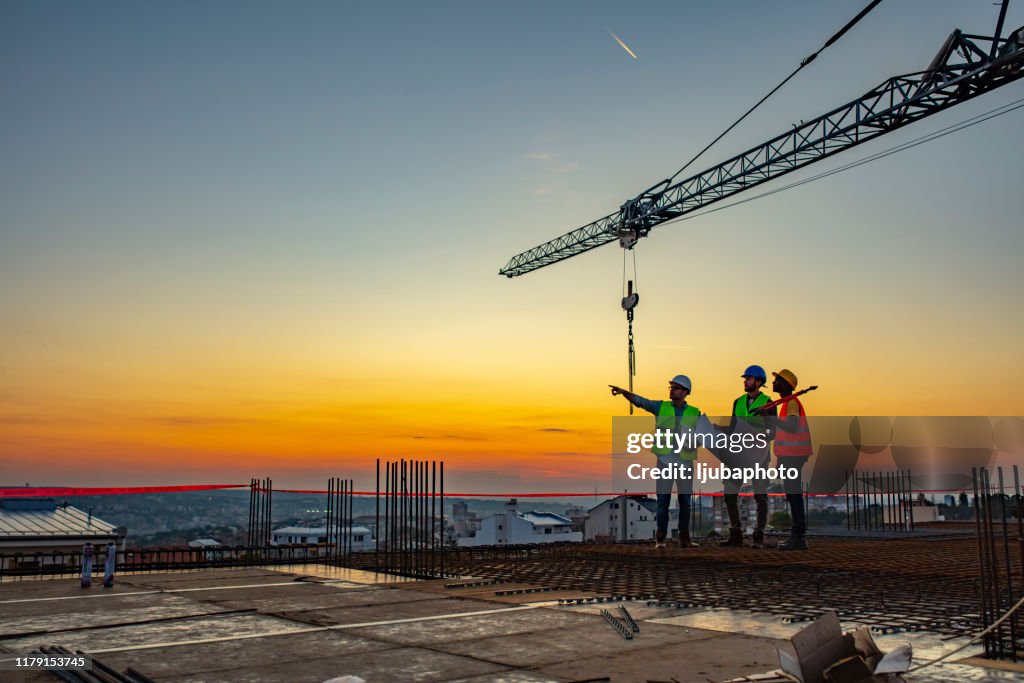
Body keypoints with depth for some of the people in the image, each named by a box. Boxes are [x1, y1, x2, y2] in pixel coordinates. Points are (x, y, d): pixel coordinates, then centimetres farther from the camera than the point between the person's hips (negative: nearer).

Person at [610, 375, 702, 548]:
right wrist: (623, 392, -24)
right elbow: (639, 401, -7)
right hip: (665, 459, -1)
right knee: (663, 499, -4)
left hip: (685, 461, 1)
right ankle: (660, 539, 0)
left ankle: (684, 538, 12)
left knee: (685, 500, 4)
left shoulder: (695, 413, 6)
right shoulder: (661, 407, 5)